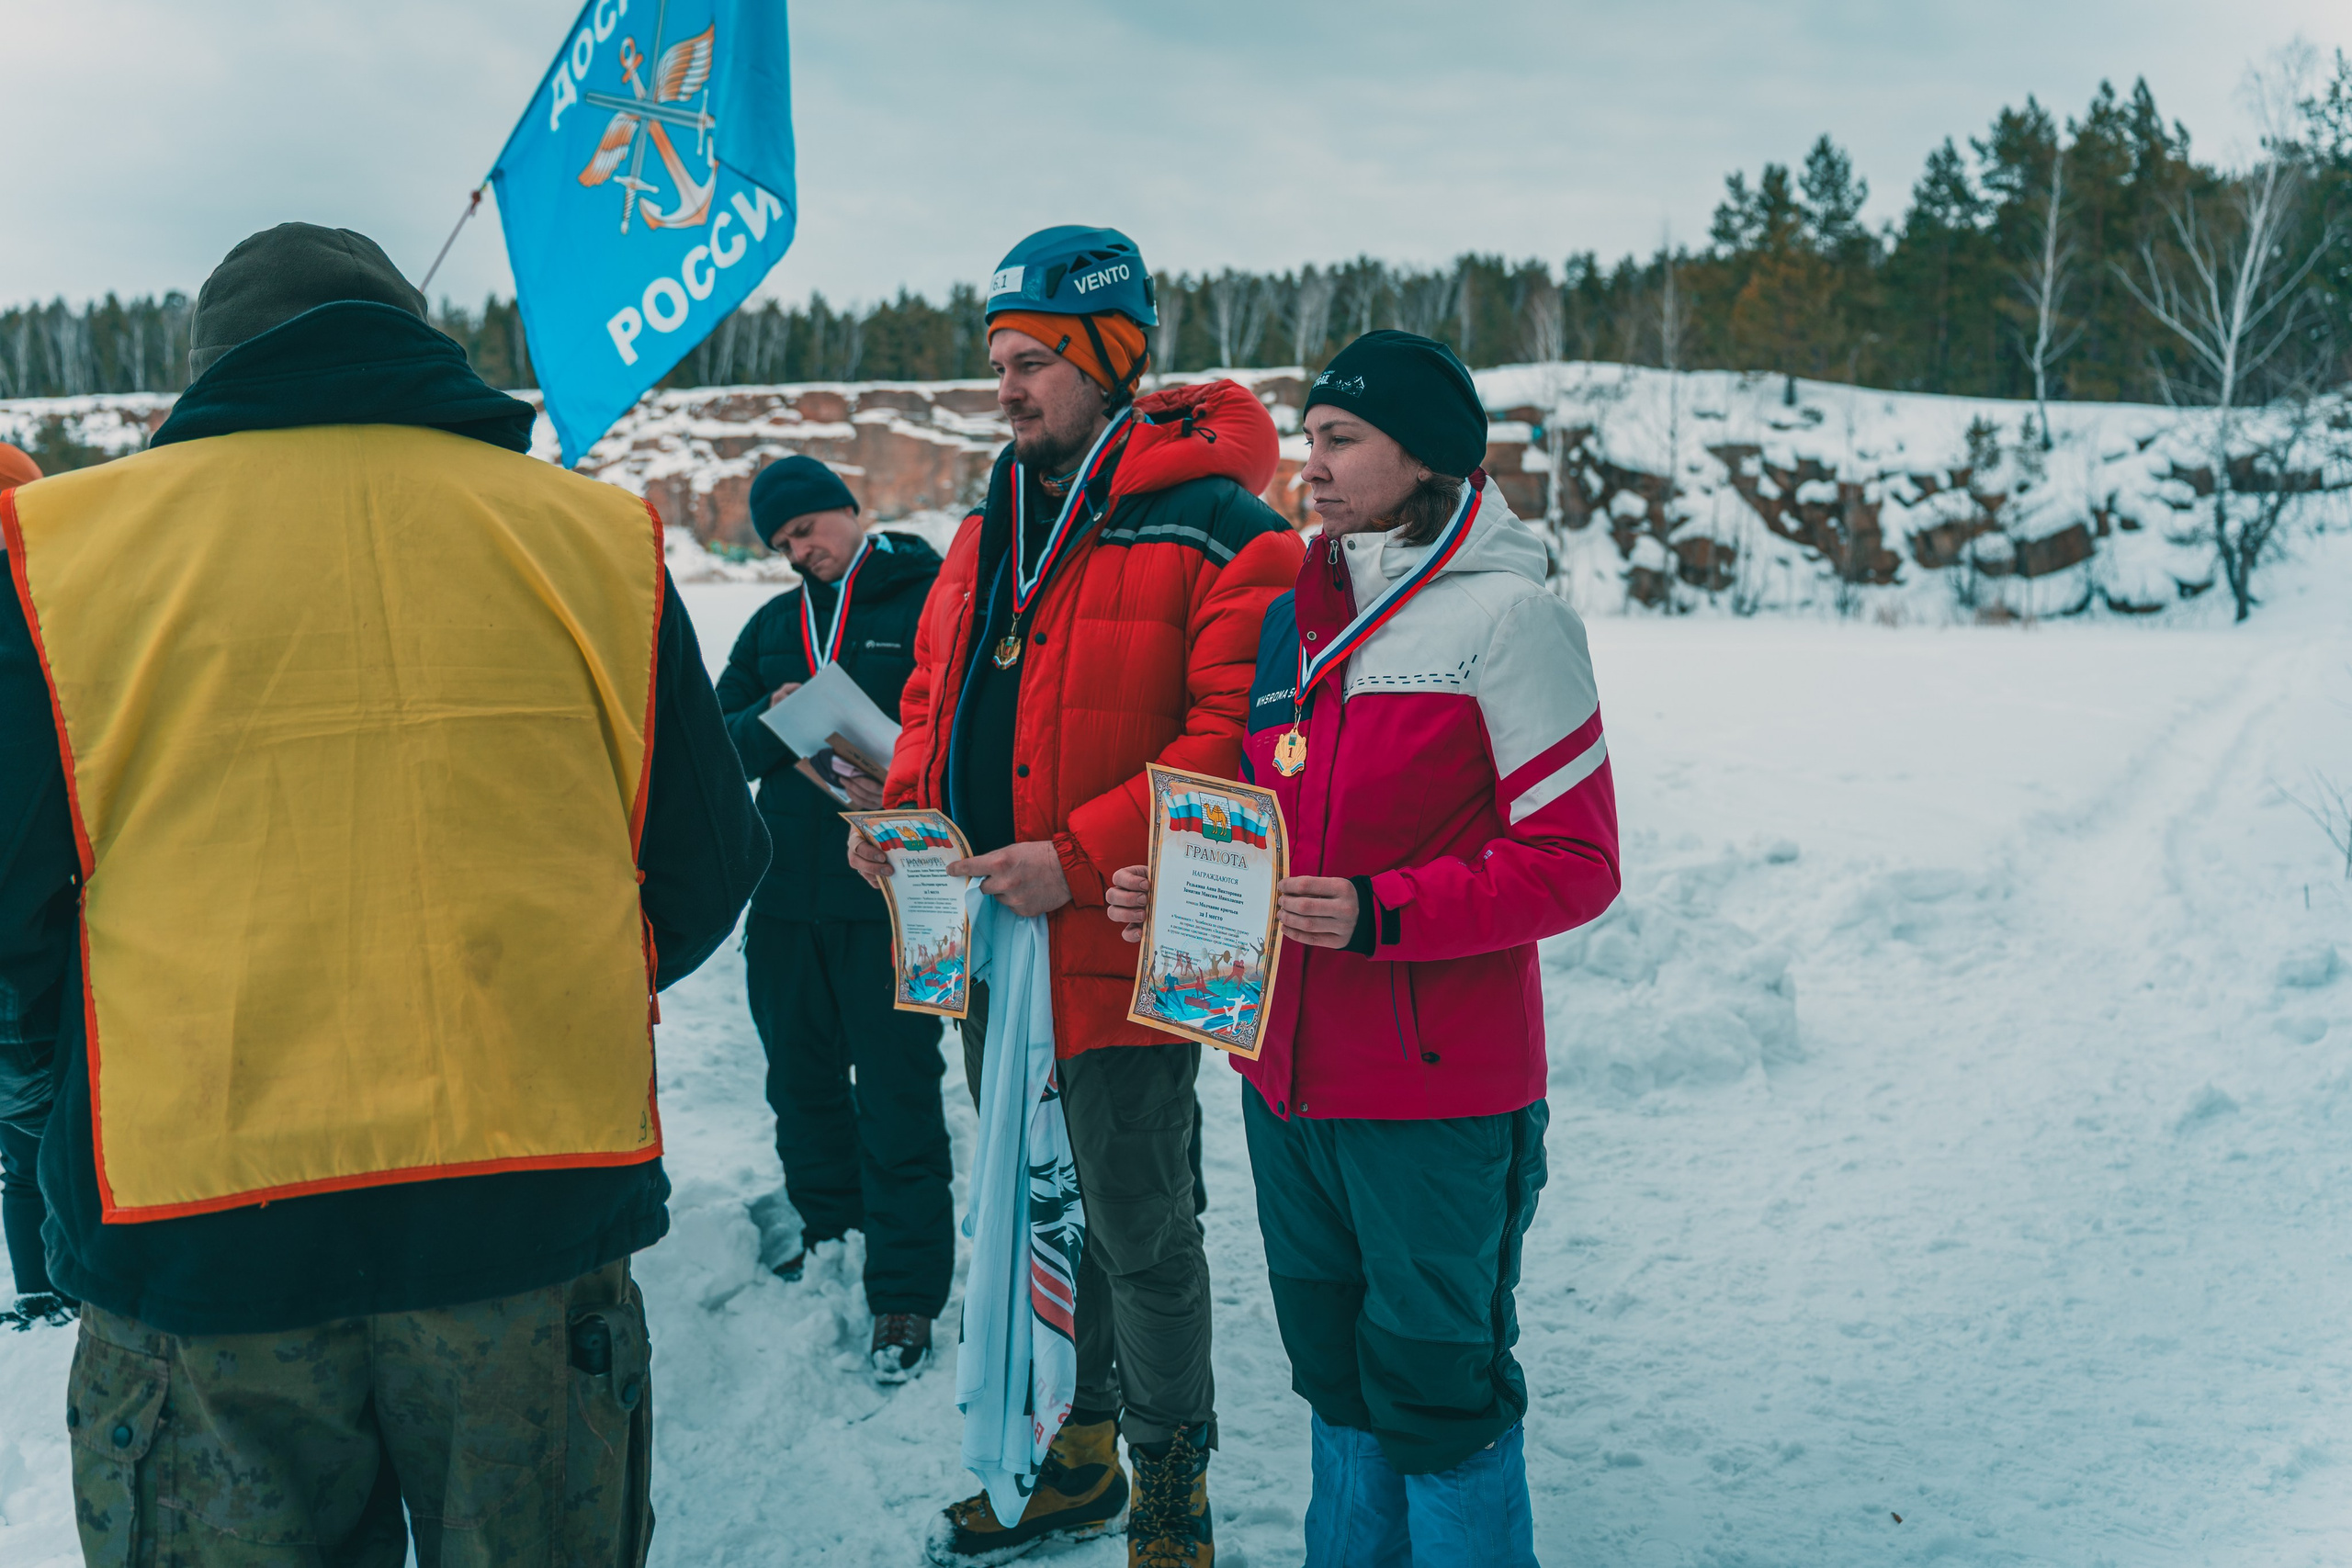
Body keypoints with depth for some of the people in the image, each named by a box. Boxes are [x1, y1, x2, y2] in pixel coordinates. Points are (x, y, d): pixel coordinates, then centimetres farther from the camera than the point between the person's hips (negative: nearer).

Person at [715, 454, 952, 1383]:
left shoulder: (933, 600, -3)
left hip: (892, 895, -6)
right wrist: (769, 722, -10)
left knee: (897, 1097, -2)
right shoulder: (774, 625, 16)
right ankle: (828, 1229, 37)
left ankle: (906, 1292, 6)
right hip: (787, 892, 6)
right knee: (802, 1078, 18)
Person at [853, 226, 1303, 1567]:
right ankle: (1076, 1458, 39)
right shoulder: (991, 533, 12)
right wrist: (904, 811, 1)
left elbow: (1239, 737, -21)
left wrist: (1080, 859, -25)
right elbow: (936, 700, 20)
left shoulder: (1216, 532, -14)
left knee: (1139, 1230, 5)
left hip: (1119, 944, -8)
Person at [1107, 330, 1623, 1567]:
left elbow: (1575, 862, -13)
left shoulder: (1505, 616, -9)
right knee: (1335, 1370, 19)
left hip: (1439, 1092, -6)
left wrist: (1381, 914, -22)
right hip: (1288, 1075, 7)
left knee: (1435, 1383, 5)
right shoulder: (1290, 621, 11)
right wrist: (1178, 889, 0)